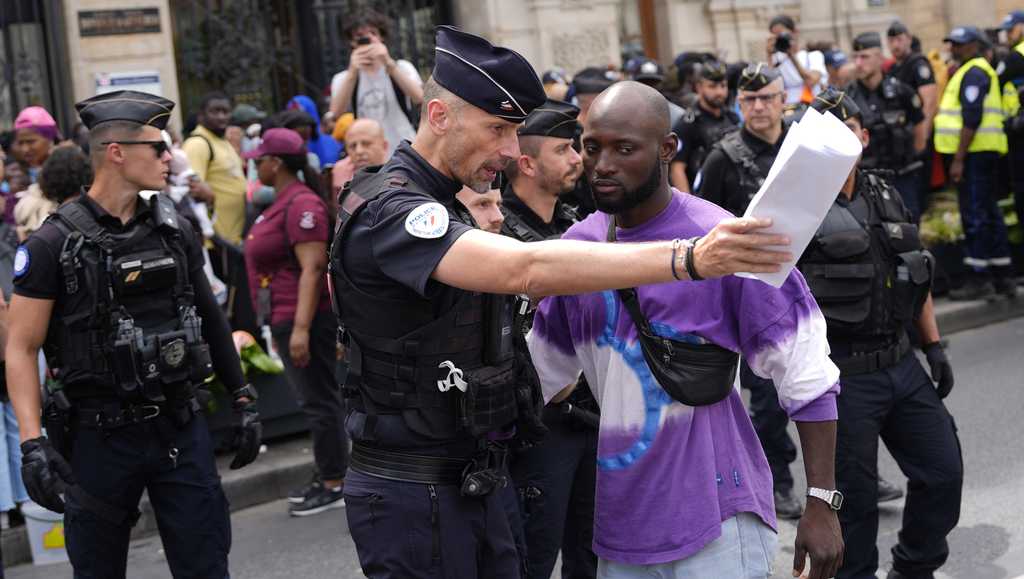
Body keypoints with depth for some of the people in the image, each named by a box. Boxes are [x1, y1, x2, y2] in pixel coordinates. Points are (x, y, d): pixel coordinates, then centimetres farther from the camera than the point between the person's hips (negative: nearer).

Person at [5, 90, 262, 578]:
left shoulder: (173, 229, 4)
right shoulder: (56, 242, -9)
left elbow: (209, 317, 15)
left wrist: (242, 400, 14)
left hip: (181, 428, 3)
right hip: (100, 437, -3)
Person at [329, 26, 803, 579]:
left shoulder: (438, 206, 13)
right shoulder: (387, 210, -21)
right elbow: (527, 269, -37)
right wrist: (689, 259, -42)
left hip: (470, 485, 9)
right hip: (413, 497, -9)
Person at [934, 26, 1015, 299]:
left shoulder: (973, 73, -12)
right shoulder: (979, 70, 21)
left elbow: (971, 119, -21)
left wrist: (959, 159, -23)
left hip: (974, 153, -11)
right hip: (983, 153, 11)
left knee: (974, 215, -9)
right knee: (990, 213, 13)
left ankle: (979, 279, -8)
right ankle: (1003, 277, 18)